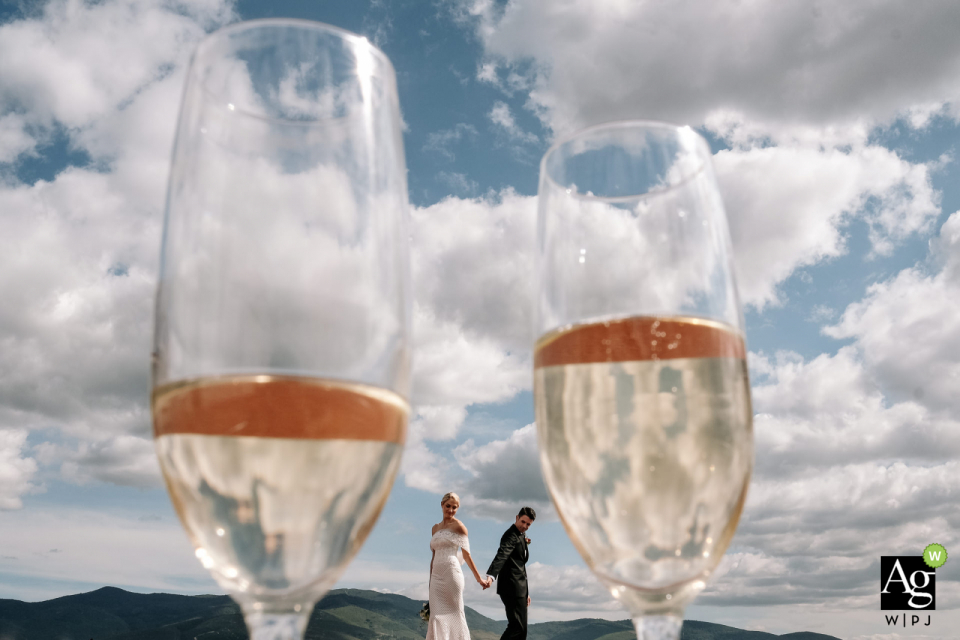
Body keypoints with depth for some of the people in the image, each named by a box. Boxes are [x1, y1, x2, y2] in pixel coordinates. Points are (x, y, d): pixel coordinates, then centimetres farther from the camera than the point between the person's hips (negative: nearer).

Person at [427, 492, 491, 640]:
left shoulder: (458, 526, 0)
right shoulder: (435, 528, 17)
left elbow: (466, 554, -2)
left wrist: (479, 578, -6)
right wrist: (430, 580, 17)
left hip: (451, 573, -5)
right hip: (436, 576, 5)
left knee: (455, 614, -3)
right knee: (437, 616, -1)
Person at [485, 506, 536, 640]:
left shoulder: (521, 536, 18)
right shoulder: (511, 535, -13)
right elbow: (501, 555, -32)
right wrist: (491, 576, -48)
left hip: (518, 588, 10)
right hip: (512, 588, -10)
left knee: (521, 629, 12)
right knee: (517, 626, -16)